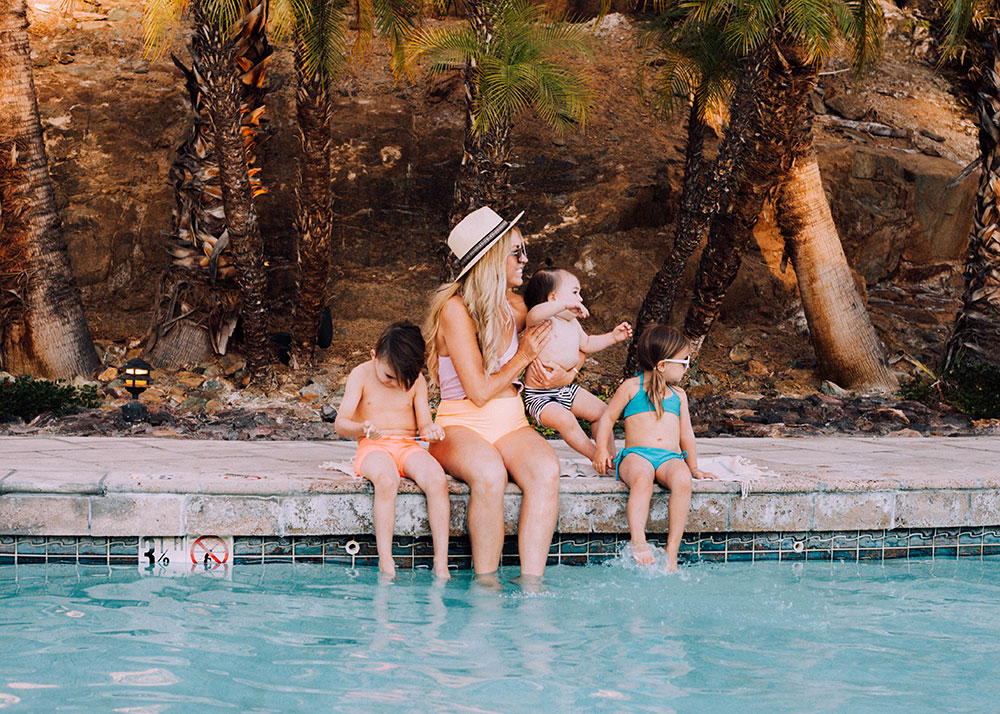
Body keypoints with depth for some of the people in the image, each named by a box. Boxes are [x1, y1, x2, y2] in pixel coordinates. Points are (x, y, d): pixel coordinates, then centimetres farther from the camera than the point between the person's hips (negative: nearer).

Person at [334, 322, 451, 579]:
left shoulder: (417, 381, 6)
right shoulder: (361, 375, -2)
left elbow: (423, 424, 7)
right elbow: (340, 423, -8)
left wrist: (431, 430, -19)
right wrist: (362, 428, -31)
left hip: (408, 446, 3)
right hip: (374, 447, -2)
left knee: (437, 479, -30)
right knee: (386, 480, -38)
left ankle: (441, 563, -30)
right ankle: (385, 564, -36)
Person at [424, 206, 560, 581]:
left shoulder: (515, 307, 11)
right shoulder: (455, 310, -11)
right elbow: (479, 392, -14)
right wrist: (523, 357, -2)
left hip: (511, 423, 5)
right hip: (460, 426, -5)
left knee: (546, 470, -29)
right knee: (489, 474, -39)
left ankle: (530, 584, -35)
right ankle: (485, 584, -26)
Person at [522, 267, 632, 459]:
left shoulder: (572, 324, 9)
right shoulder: (543, 321, -21)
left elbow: (586, 344, 28)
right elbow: (534, 314, -47)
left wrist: (612, 337, 18)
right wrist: (565, 305, -50)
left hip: (566, 389, 9)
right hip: (540, 396, -9)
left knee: (602, 410, 9)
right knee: (565, 419, -31)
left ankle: (610, 455, 25)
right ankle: (595, 455, -14)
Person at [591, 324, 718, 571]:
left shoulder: (678, 395, 24)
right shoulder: (632, 388, 10)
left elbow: (686, 433, 27)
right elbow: (607, 418, 12)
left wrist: (694, 467, 18)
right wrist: (601, 450, -2)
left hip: (671, 457, 3)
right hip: (636, 455, -3)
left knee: (682, 480, -34)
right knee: (642, 479, -40)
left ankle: (672, 551, -32)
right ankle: (639, 545, -45)